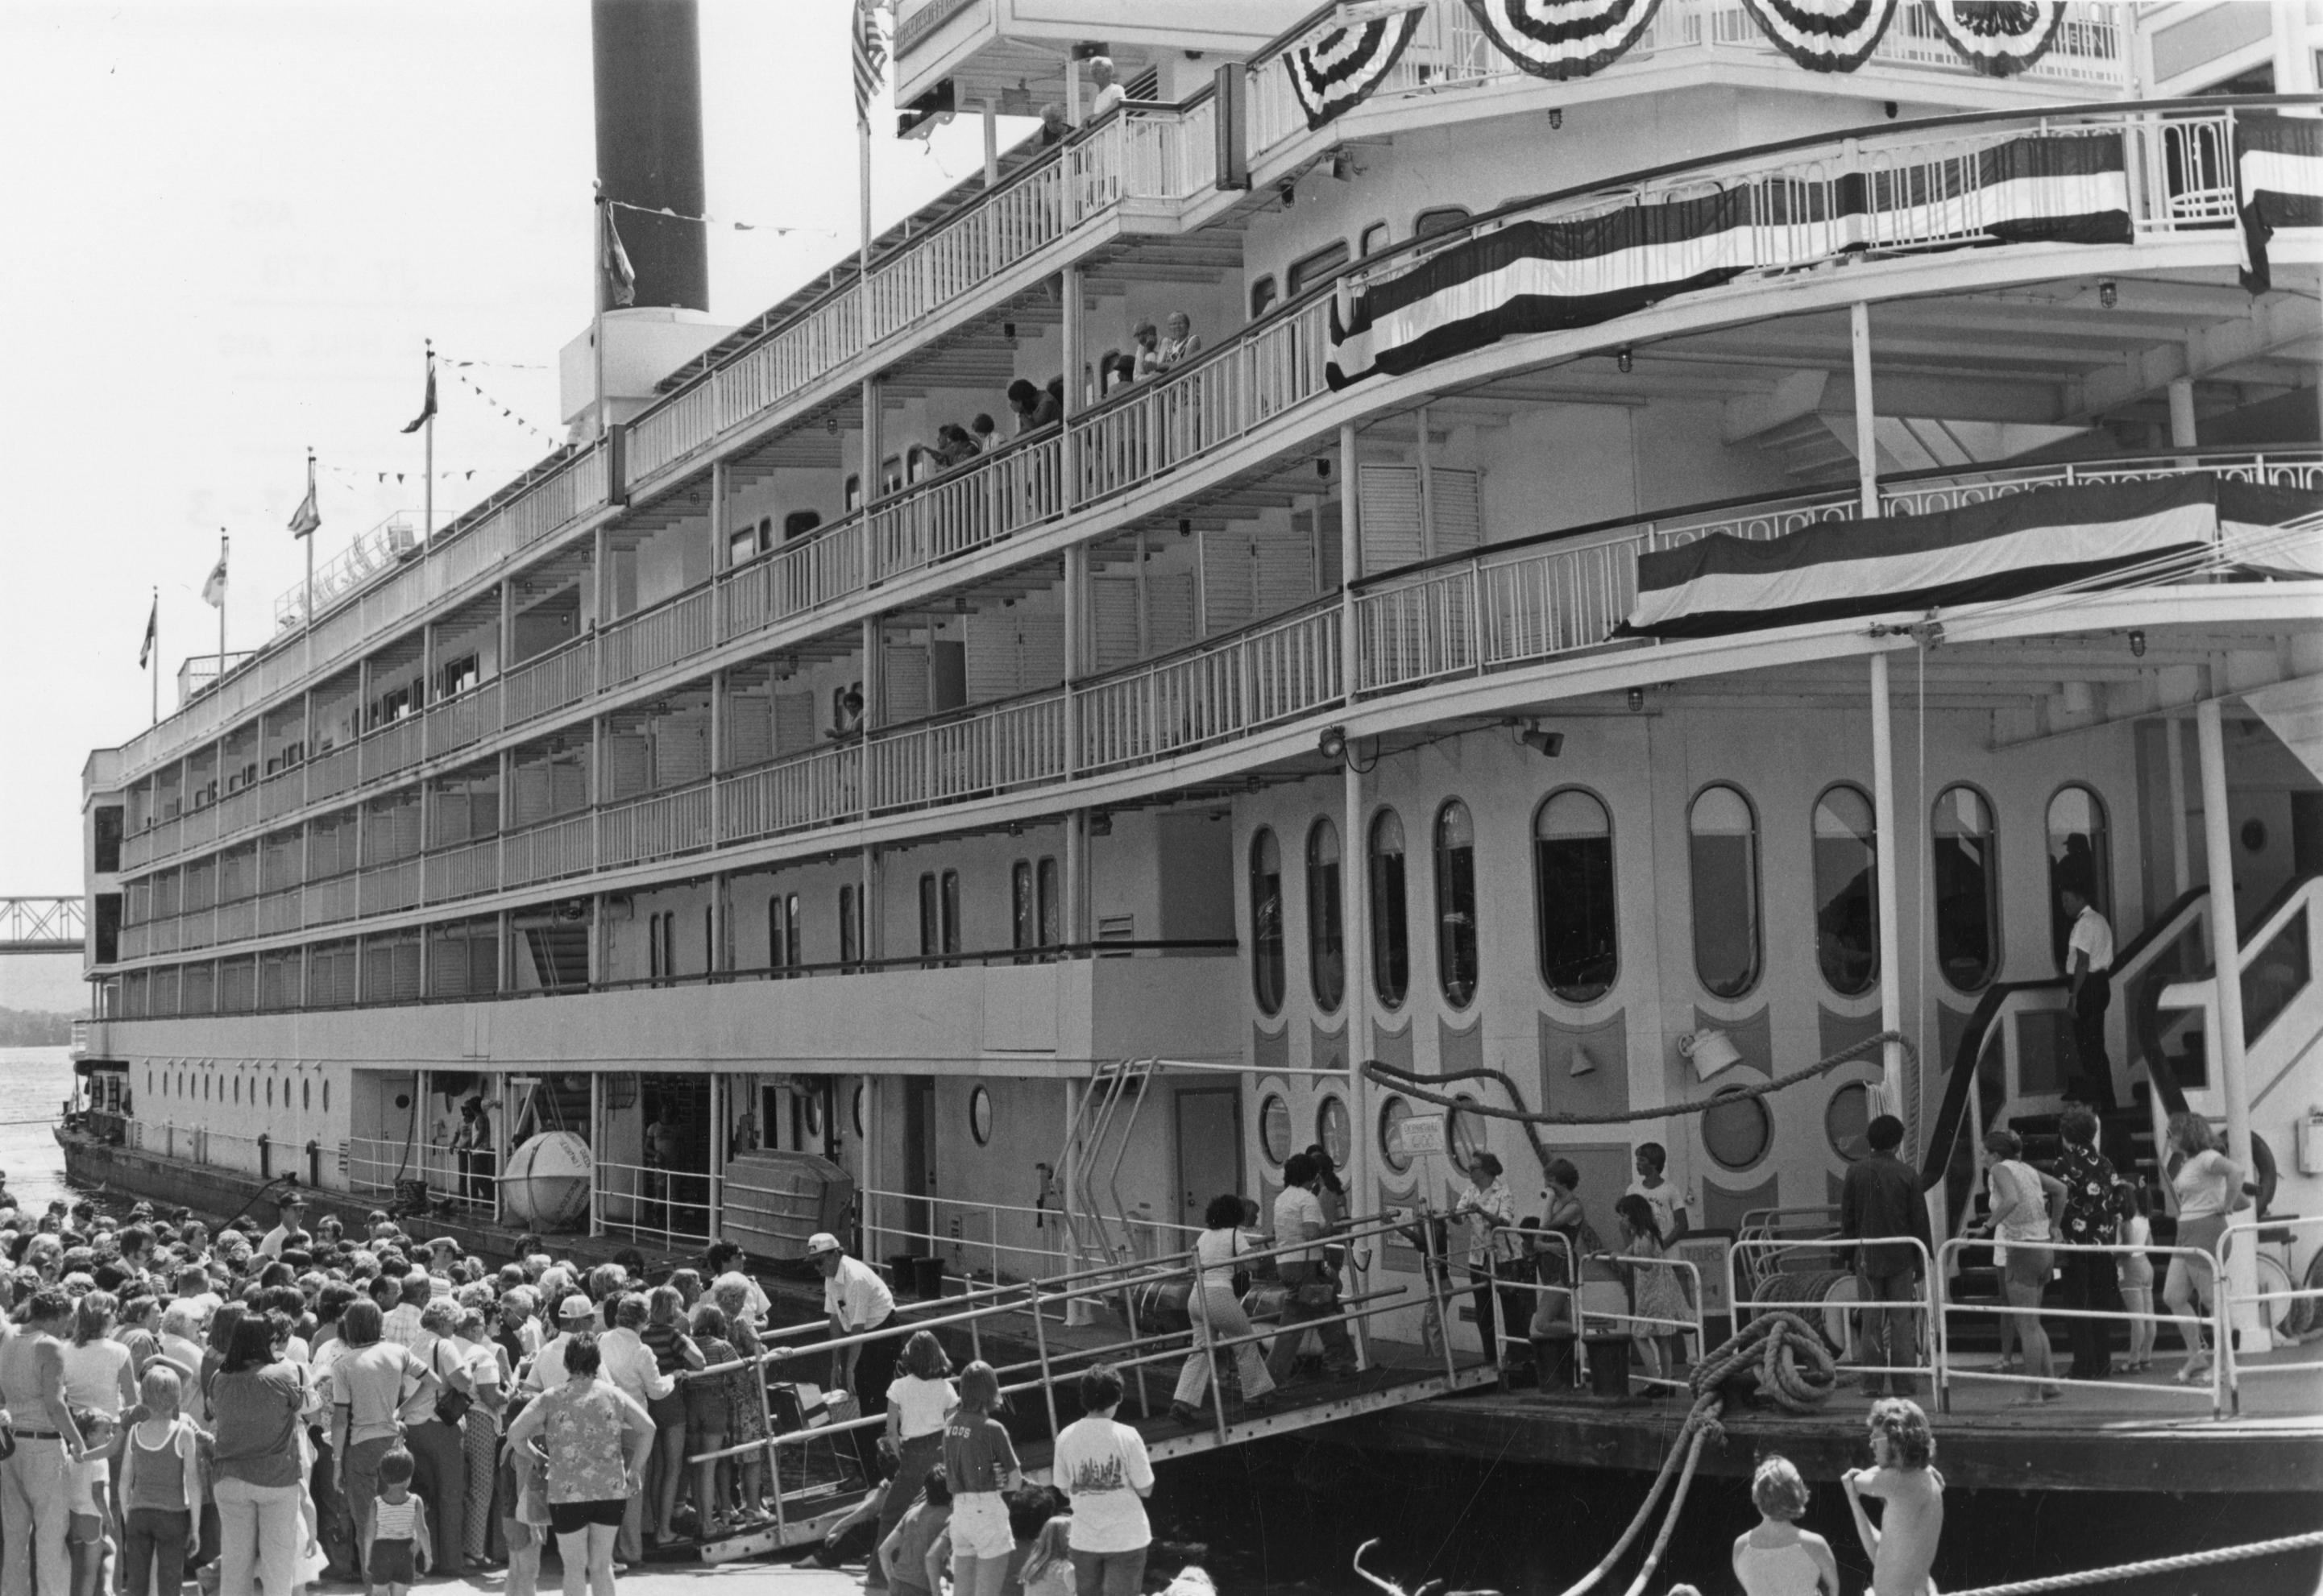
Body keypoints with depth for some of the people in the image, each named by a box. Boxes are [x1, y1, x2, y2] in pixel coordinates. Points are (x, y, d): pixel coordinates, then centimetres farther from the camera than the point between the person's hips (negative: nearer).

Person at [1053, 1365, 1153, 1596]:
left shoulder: (1066, 1438, -5)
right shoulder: (1127, 1436, -14)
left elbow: (1065, 1488, 5)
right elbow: (1145, 1489, -9)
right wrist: (1147, 1463, 7)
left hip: (1084, 1540, 3)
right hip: (1126, 1539, -3)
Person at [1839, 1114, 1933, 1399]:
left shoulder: (1855, 1172, -2)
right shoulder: (1906, 1174, -5)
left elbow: (1847, 1217, 2)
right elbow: (1919, 1220, -2)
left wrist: (1852, 1247, 12)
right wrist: (1922, 1260, 5)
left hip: (1867, 1256, 1)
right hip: (1900, 1256, -1)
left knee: (1871, 1322, 5)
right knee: (1901, 1320, 4)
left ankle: (1873, 1383, 4)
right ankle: (1902, 1383, 2)